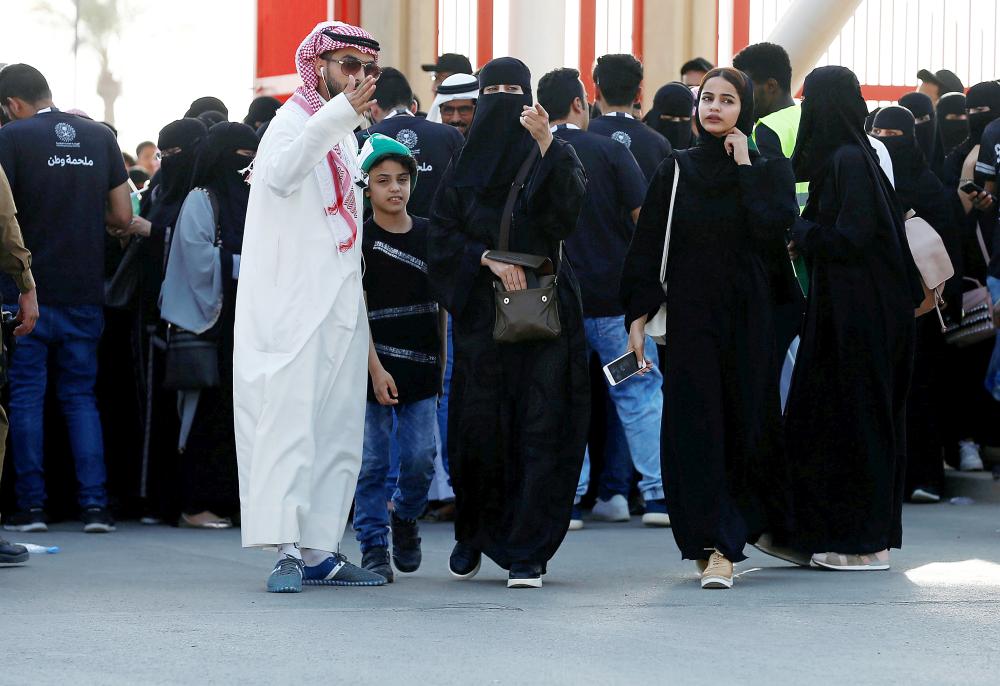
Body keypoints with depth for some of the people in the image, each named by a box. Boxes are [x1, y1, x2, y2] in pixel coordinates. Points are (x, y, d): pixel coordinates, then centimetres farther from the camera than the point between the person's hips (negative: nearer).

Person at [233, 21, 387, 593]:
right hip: (292, 305, -9)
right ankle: (289, 550, -18)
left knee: (338, 433, 7)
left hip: (340, 306, 9)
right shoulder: (295, 121, -8)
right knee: (289, 421, -13)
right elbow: (282, 173, -34)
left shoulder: (347, 134, 20)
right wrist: (340, 112, -43)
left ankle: (320, 550, 10)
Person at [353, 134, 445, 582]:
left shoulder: (429, 235, 7)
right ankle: (374, 545, 6)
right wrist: (376, 369, -13)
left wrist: (441, 362, 11)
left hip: (420, 367, 3)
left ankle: (406, 517, 28)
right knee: (372, 460, -2)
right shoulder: (359, 239, -4)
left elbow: (440, 304, 14)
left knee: (421, 457, 0)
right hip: (373, 367, -3)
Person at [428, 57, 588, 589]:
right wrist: (488, 258, -12)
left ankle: (528, 552, -7)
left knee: (540, 428, -8)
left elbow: (571, 202, -15)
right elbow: (441, 236, 4)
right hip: (480, 312, 1)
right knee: (478, 428, 2)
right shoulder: (464, 168, 11)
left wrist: (548, 143, -27)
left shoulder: (551, 157, 6)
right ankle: (472, 536, 24)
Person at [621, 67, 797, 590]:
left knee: (746, 423, 2)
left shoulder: (769, 170, 3)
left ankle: (720, 543, 14)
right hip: (690, 315, 0)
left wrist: (746, 167, -10)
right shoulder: (674, 172, 6)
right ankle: (716, 548, -7)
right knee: (697, 426, -6)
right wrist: (638, 315, -5)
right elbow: (648, 247, 4)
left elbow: (775, 230, -15)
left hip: (747, 314, 0)